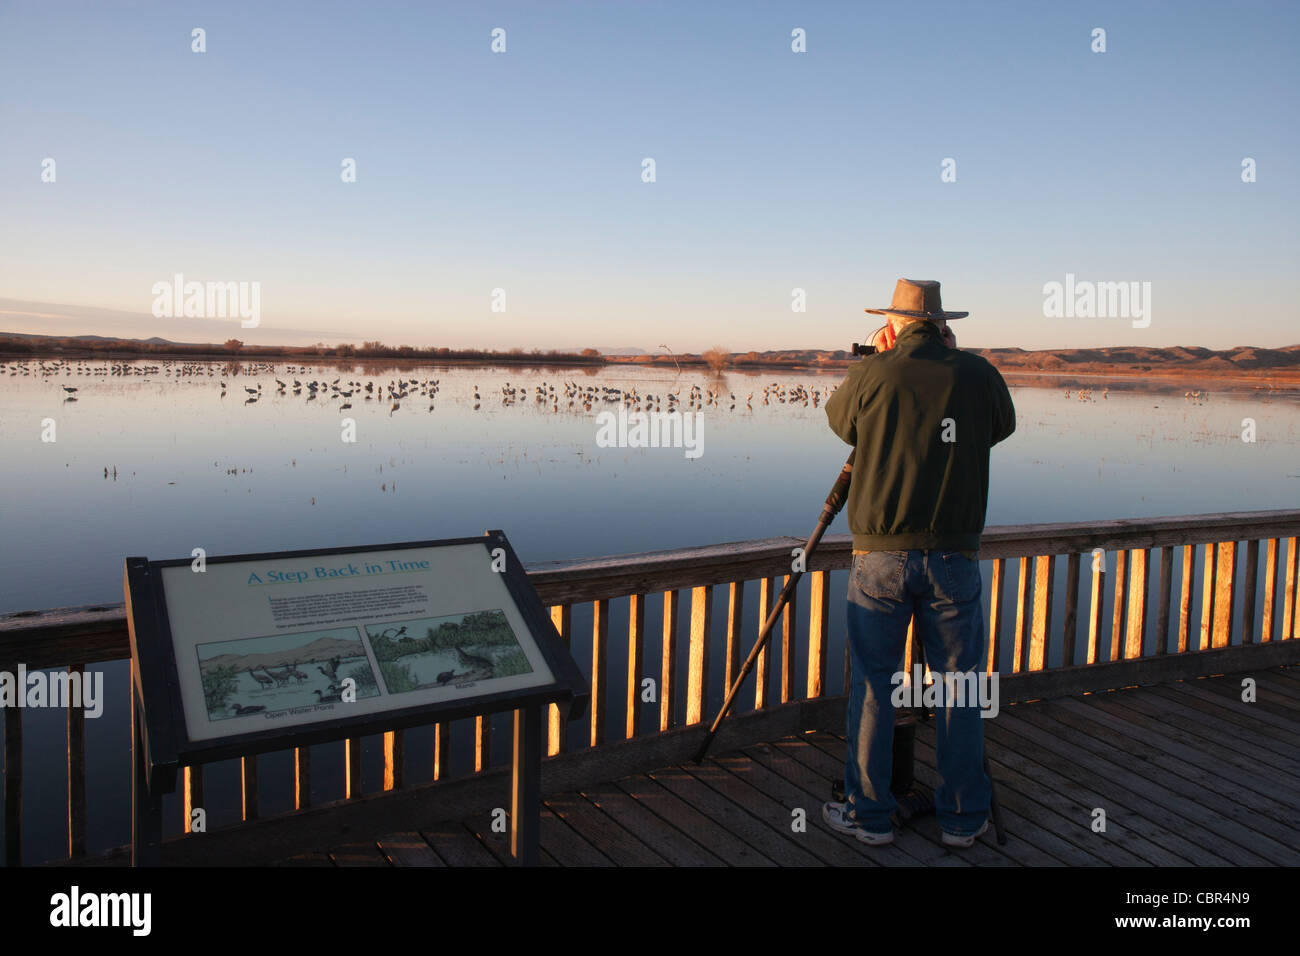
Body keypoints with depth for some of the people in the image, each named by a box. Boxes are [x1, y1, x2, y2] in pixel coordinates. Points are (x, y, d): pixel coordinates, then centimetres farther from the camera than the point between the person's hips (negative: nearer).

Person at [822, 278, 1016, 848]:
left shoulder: (872, 375, -5)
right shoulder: (979, 376, 0)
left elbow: (838, 420, 15)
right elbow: (1002, 427, 19)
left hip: (882, 554, -1)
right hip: (954, 556, 1)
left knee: (872, 686, 9)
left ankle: (868, 814, 17)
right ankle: (963, 818, 21)